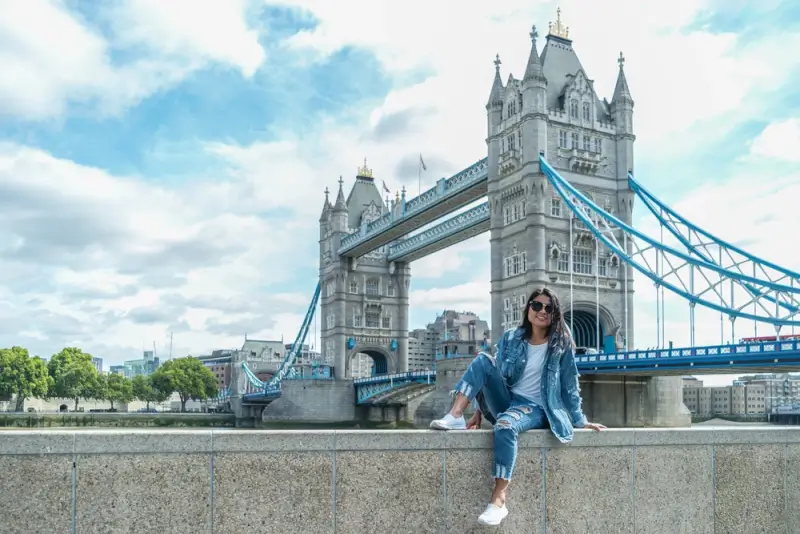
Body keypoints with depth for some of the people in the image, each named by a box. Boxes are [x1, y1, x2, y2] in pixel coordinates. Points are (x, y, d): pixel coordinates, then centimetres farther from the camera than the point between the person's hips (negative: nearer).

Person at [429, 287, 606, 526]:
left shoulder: (561, 344, 0)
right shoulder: (511, 339, 7)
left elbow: (570, 385, 4)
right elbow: (494, 376, 7)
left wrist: (580, 421, 2)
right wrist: (480, 411, 1)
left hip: (535, 408, -4)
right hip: (506, 401, 4)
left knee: (505, 425, -38)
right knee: (483, 360, -18)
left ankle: (498, 500, -36)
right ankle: (455, 417, -30)